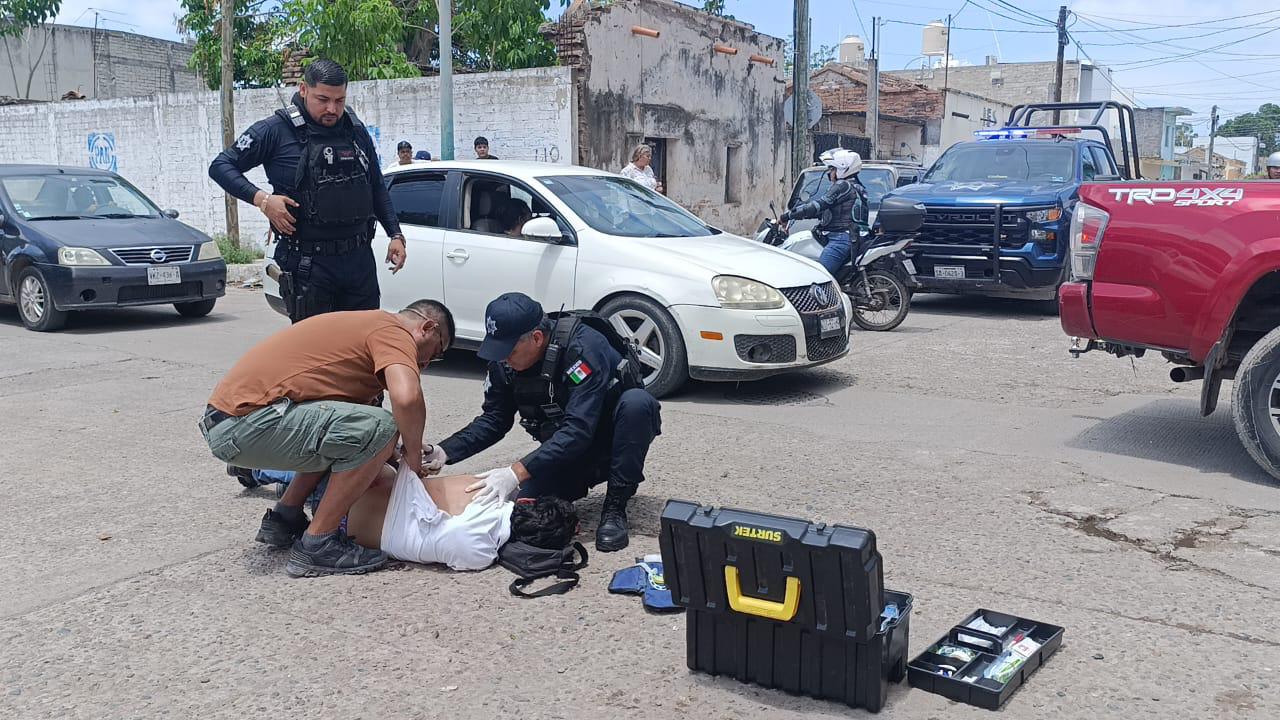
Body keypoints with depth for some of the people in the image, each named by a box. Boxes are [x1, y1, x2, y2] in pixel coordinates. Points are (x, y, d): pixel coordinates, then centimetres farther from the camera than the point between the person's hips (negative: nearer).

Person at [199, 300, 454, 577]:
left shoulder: (370, 323, 24)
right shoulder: (394, 330, -6)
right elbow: (407, 398, -25)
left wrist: (389, 453, 21)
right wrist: (413, 455, -8)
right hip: (247, 424, -10)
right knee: (379, 428, -17)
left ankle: (284, 519, 25)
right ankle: (317, 545, -7)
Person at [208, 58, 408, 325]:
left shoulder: (356, 131, 11)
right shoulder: (276, 130, -4)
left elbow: (377, 189, 20)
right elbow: (220, 166, -2)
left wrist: (395, 234, 12)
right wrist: (261, 199, -16)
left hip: (360, 258, 5)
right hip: (308, 263, -5)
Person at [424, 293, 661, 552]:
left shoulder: (582, 347, -32)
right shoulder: (504, 363, -12)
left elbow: (578, 429, -39)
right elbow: (493, 420, -1)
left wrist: (518, 472, -45)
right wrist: (445, 452, -17)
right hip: (565, 447, 4)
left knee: (637, 402, -37)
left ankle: (615, 508, -19)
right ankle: (590, 476, 12)